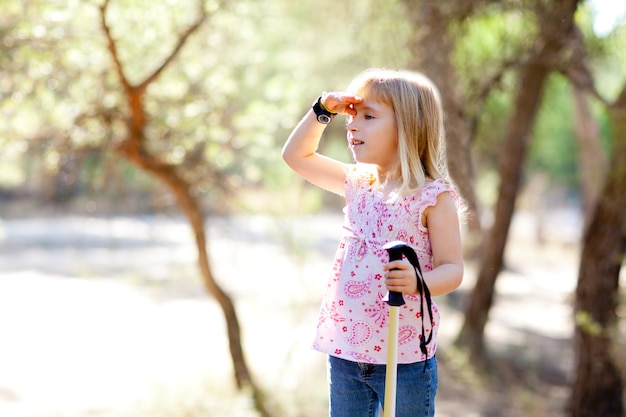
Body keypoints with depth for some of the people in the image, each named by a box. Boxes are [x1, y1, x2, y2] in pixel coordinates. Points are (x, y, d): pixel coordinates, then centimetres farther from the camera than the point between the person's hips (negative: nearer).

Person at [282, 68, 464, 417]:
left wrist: (417, 281, -34)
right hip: (345, 349, 6)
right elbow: (297, 156, 20)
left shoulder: (433, 196, -11)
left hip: (405, 356, -6)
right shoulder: (357, 183, 8)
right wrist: (323, 110, 6)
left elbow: (452, 269, -14)